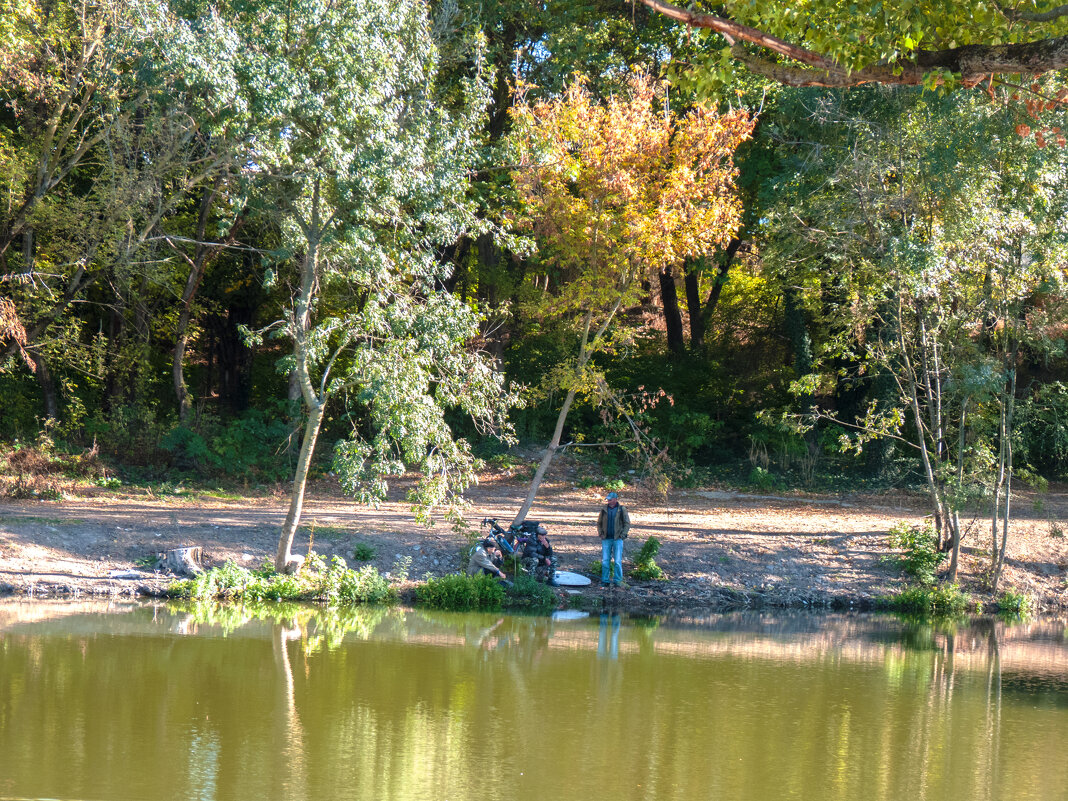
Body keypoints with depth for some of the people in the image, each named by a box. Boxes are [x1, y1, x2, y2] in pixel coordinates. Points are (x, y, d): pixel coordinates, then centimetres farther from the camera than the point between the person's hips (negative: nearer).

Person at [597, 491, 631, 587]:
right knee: (605, 561, 1)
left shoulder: (622, 510, 0)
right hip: (606, 539, 3)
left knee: (618, 561, -6)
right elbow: (599, 523, 17)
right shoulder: (604, 509, 7)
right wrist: (600, 534, 3)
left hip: (617, 539, -3)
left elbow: (627, 524, 2)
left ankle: (617, 581, 0)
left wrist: (622, 535, -7)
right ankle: (605, 581, 7)